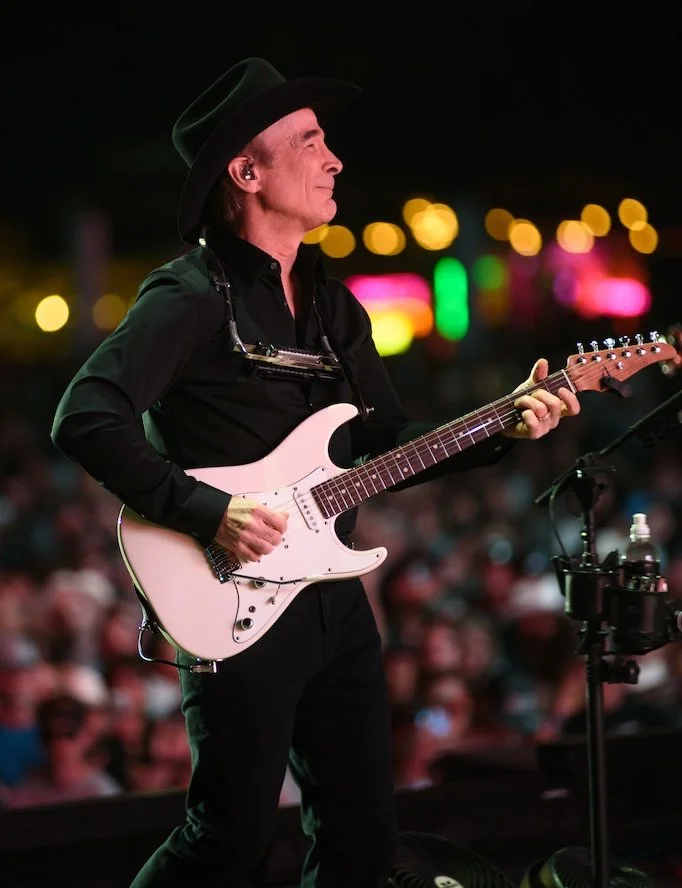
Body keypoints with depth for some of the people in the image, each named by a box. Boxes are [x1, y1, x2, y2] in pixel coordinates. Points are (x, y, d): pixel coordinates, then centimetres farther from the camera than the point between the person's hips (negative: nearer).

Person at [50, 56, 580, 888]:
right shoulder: (192, 295, -13)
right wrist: (208, 512, -24)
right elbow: (86, 418, -22)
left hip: (333, 594, 8)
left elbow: (386, 443, 17)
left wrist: (501, 426, 4)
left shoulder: (333, 304, 14)